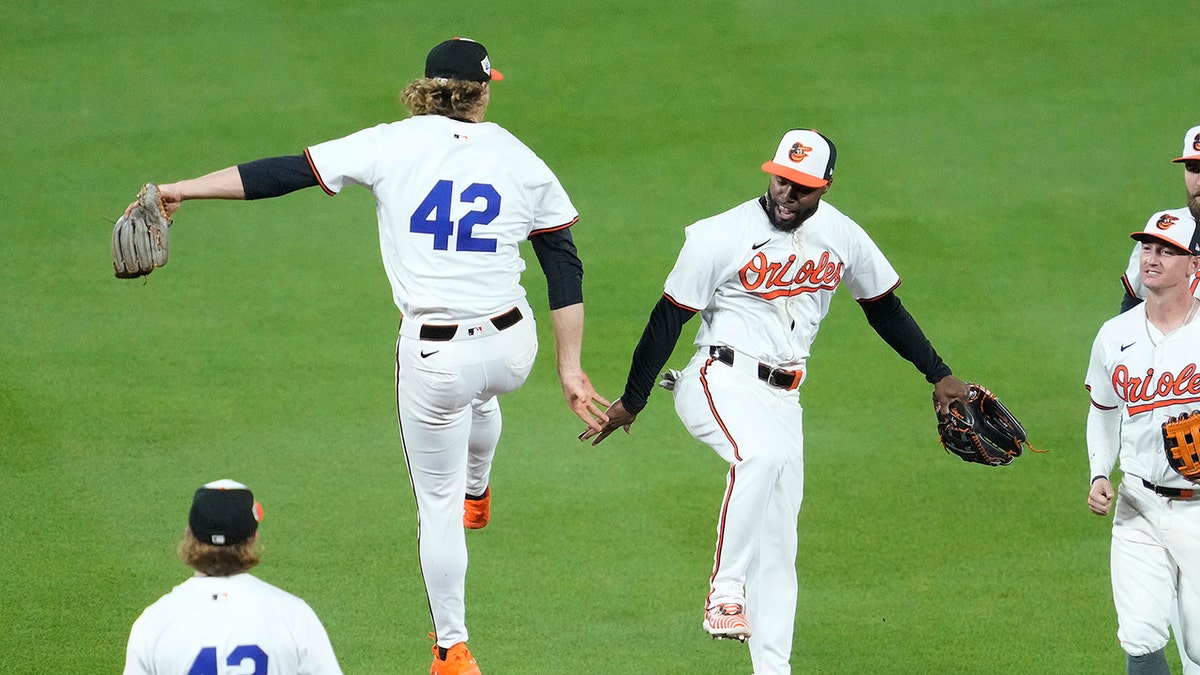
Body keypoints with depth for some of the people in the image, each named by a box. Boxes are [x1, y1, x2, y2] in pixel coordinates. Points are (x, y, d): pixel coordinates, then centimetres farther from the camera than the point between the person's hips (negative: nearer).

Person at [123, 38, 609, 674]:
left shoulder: (393, 145, -5)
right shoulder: (524, 162, 2)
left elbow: (287, 171, -6)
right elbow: (566, 269, 2)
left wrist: (182, 189, -2)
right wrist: (570, 370, 7)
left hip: (434, 359, -3)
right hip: (514, 355, 3)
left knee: (437, 503, 14)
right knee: (479, 395, 41)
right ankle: (476, 492, 69)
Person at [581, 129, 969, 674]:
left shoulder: (843, 238, 4)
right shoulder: (722, 236, -11)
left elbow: (883, 307, 19)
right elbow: (669, 317, -5)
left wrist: (938, 374, 18)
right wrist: (631, 402, -1)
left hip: (783, 398, 6)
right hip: (720, 381, -6)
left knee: (778, 544, 4)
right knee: (760, 454, -37)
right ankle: (725, 590, -33)